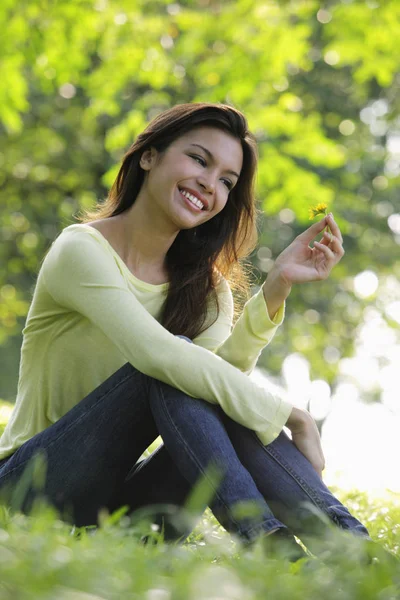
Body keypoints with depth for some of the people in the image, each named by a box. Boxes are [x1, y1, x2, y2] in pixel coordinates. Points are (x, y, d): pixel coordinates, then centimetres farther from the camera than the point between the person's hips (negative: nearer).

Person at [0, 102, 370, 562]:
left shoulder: (204, 287, 9)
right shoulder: (81, 250, -13)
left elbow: (223, 370, -14)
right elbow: (156, 353, -30)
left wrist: (276, 287, -25)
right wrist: (289, 416, -28)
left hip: (118, 505, 5)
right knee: (173, 371, -27)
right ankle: (260, 534, -36)